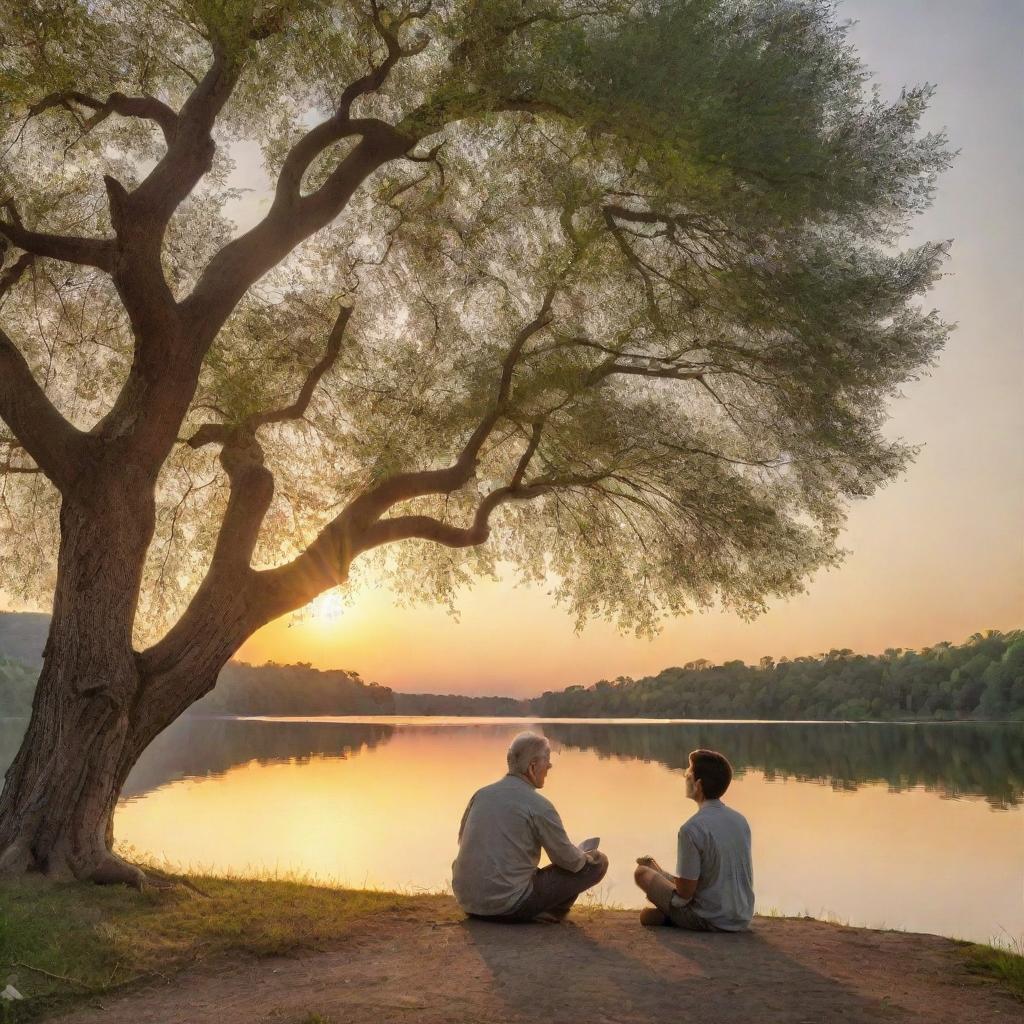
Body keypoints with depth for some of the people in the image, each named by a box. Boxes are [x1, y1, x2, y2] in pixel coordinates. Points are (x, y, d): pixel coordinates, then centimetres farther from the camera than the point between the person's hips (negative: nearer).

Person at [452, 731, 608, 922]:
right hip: (508, 905, -7)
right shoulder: (538, 805, -13)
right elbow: (570, 861, -5)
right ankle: (548, 913, 8)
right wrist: (587, 856, 19)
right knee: (598, 863, 0)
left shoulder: (482, 793, 5)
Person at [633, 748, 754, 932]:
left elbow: (684, 893, -18)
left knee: (642, 872, 5)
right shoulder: (741, 820, 1)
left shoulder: (691, 829, -21)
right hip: (743, 920, 7)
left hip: (710, 921, -7)